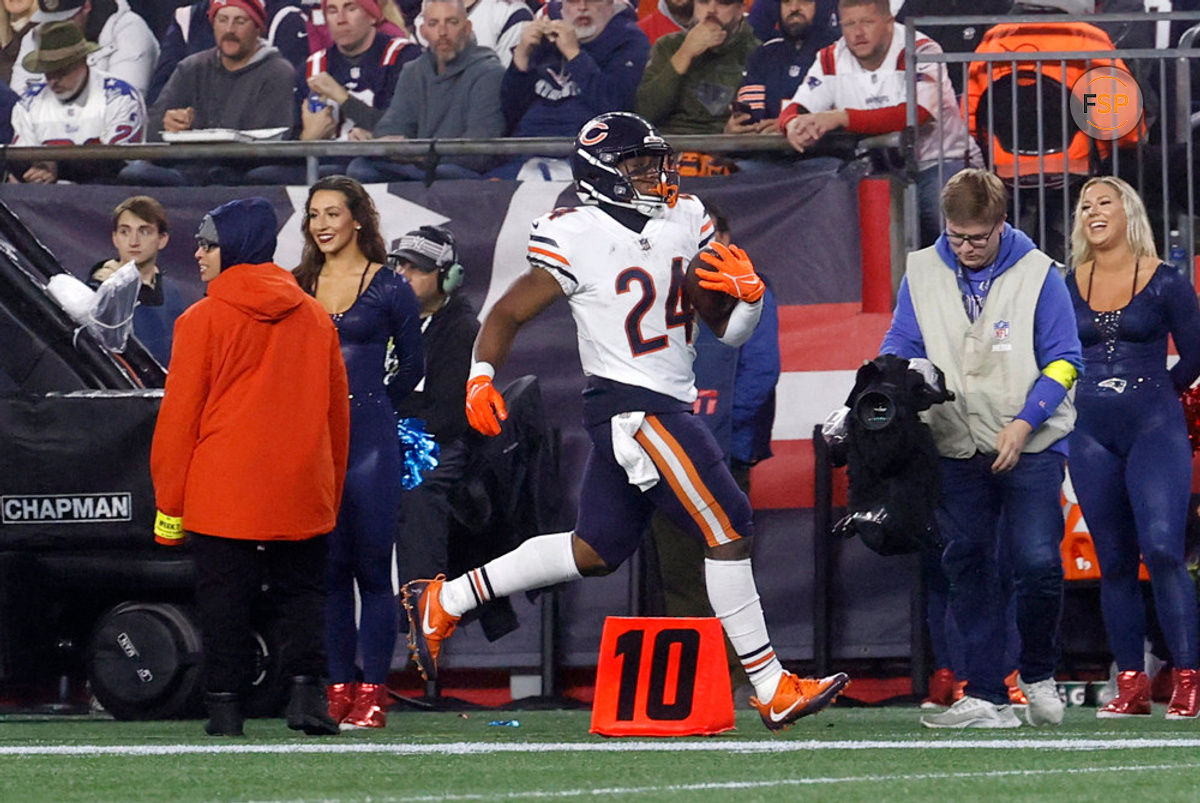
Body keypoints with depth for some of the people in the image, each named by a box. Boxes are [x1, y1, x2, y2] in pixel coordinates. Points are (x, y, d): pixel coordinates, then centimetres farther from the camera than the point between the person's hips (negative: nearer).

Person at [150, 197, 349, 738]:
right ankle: (305, 688, -9)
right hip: (302, 495, 3)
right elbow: (337, 411, 15)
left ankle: (225, 706, -2)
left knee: (224, 597, 1)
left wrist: (169, 504, 1)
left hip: (222, 495, -3)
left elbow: (179, 416, -4)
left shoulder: (203, 321, -5)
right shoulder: (315, 318, 10)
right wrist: (331, 489, 23)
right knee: (302, 590, 8)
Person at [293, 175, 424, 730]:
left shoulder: (388, 288, 1)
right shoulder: (299, 287, 11)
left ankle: (373, 694, -2)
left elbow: (411, 366, 9)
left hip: (369, 437, -4)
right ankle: (337, 690, 7)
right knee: (327, 567, 4)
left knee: (371, 568, -4)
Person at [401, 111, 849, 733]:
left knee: (594, 552, 15)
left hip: (667, 406, 9)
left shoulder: (683, 221, 9)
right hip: (632, 407, -9)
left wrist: (748, 293, -10)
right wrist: (481, 378, -22)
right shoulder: (578, 239, -12)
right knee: (728, 532, -10)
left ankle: (441, 604, 25)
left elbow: (729, 332, 12)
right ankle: (772, 690, -5)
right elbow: (508, 313, -6)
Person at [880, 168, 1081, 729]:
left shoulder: (1037, 274, -5)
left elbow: (1063, 360, -3)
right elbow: (900, 347, 10)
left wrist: (1025, 421, -13)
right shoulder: (922, 272, 4)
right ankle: (984, 696, 5)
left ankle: (1039, 676, 11)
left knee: (1037, 561, -12)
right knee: (967, 567, 2)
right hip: (957, 450, 3)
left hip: (1031, 446, -3)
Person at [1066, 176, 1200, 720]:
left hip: (1154, 430, -4)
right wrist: (1099, 394, 13)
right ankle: (1130, 685, 7)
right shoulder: (1069, 286, 8)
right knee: (1114, 563, 4)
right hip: (1092, 435, 4)